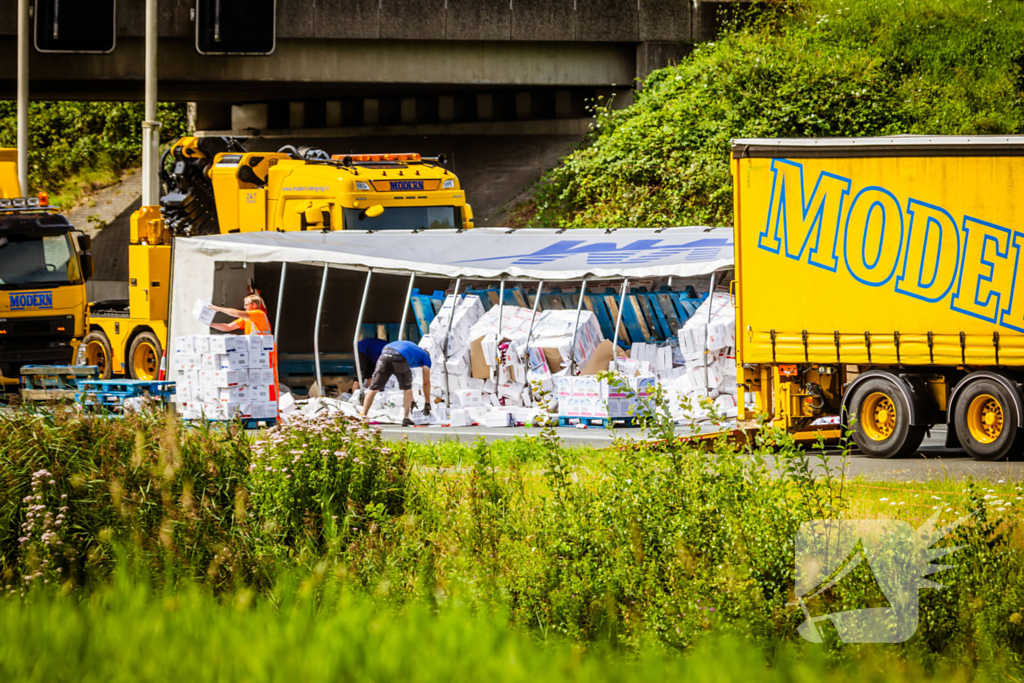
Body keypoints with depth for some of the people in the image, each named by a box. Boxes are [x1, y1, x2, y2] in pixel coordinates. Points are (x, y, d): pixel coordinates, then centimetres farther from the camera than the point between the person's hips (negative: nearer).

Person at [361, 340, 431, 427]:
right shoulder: (426, 357, 30)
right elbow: (426, 383, 29)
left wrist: (411, 400, 56)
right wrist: (427, 404, 38)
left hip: (384, 355, 4)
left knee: (373, 388, 10)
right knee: (407, 388, 18)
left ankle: (363, 417, 2)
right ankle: (405, 419, 10)